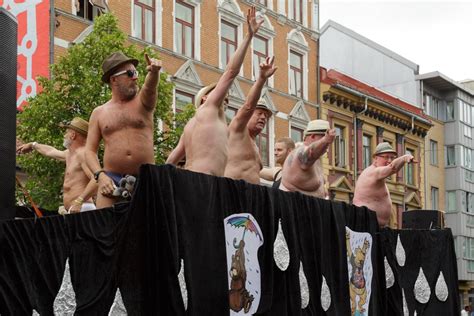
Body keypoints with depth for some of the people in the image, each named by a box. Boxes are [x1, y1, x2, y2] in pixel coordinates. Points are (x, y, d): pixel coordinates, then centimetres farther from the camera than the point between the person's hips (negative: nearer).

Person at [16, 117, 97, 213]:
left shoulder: (83, 154, -9)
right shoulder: (69, 154, 23)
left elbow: (96, 180, -23)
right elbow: (51, 151, 44)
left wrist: (79, 201, -30)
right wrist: (32, 145, 60)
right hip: (73, 210, 9)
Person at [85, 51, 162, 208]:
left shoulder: (143, 101, 11)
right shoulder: (99, 113, 13)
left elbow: (150, 87, -13)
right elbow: (90, 150, 10)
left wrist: (154, 72, -36)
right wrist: (100, 175, -7)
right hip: (112, 179, 0)